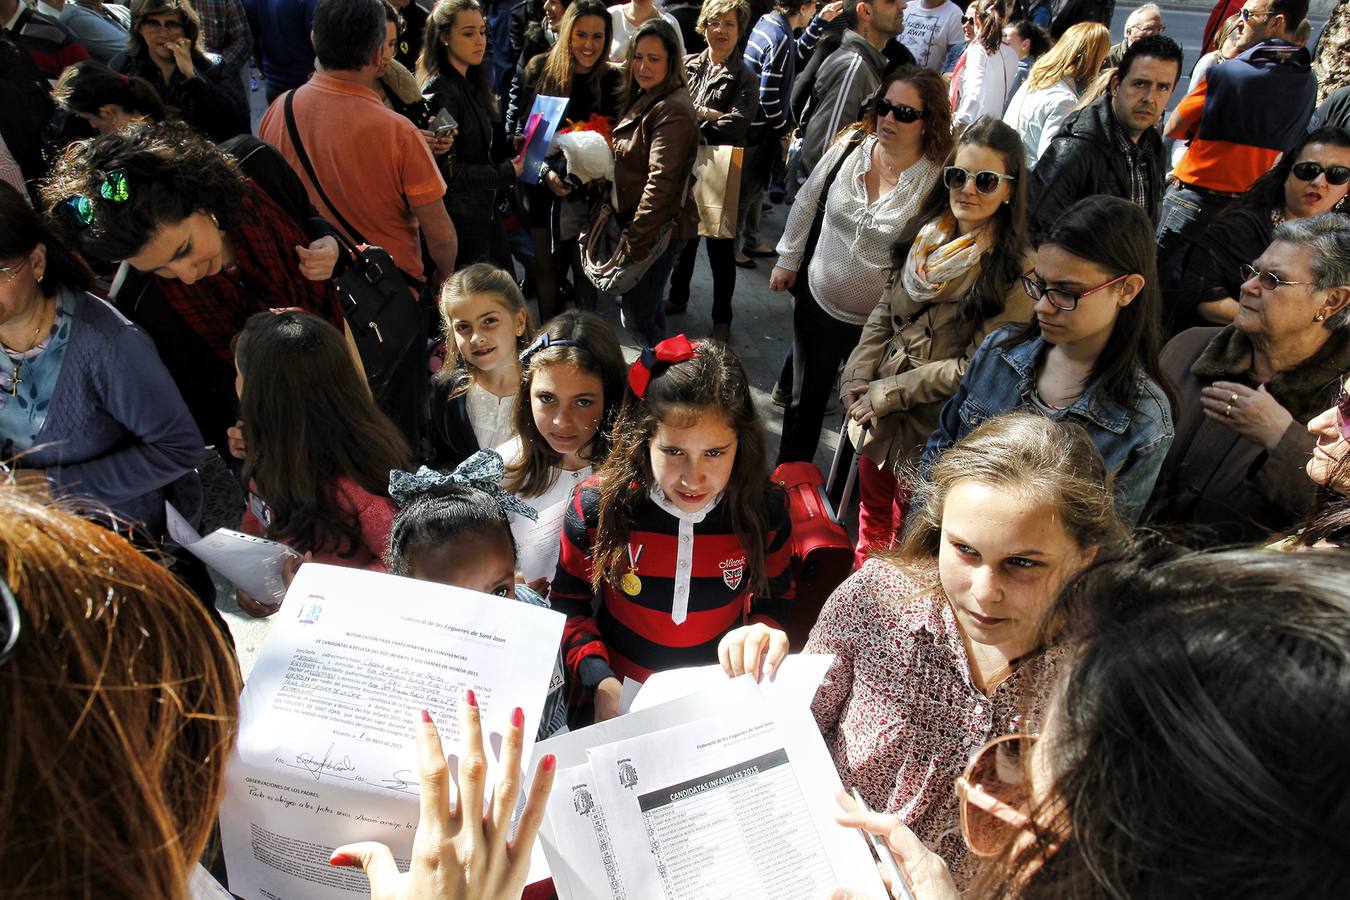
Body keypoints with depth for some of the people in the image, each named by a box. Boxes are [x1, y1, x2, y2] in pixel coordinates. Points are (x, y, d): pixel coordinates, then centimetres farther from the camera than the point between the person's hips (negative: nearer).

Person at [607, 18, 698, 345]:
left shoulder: (673, 110, -18)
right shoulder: (645, 99, 13)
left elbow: (661, 181, -25)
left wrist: (635, 241, -25)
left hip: (659, 228, -9)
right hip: (636, 220, 10)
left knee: (637, 318, -5)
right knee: (647, 311, 19)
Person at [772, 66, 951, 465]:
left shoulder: (938, 182, -19)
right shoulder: (849, 148, -6)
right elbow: (807, 203, 8)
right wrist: (788, 260, 12)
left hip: (878, 323, -4)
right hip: (817, 300, 4)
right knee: (805, 401, 20)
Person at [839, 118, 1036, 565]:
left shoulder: (1017, 271, -18)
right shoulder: (931, 235, 2)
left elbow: (978, 367, -19)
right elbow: (884, 312, 6)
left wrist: (886, 393, -16)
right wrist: (858, 378, -7)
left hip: (933, 430, -6)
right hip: (876, 412, 6)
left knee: (905, 538, 13)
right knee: (870, 515, 24)